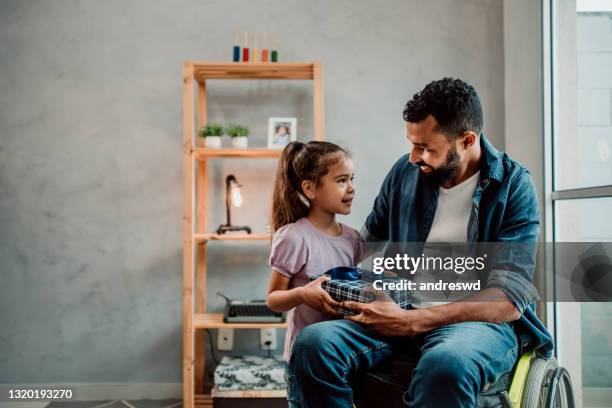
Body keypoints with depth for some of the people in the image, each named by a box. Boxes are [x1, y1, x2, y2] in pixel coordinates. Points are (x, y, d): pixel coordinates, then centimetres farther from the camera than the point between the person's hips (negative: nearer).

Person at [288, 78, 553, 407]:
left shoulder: (514, 186, -4)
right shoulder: (404, 172, 10)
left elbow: (509, 299, -12)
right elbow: (371, 243, 24)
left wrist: (413, 321, -21)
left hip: (481, 319, -4)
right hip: (402, 312, 4)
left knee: (446, 364, -41)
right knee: (313, 343, -25)